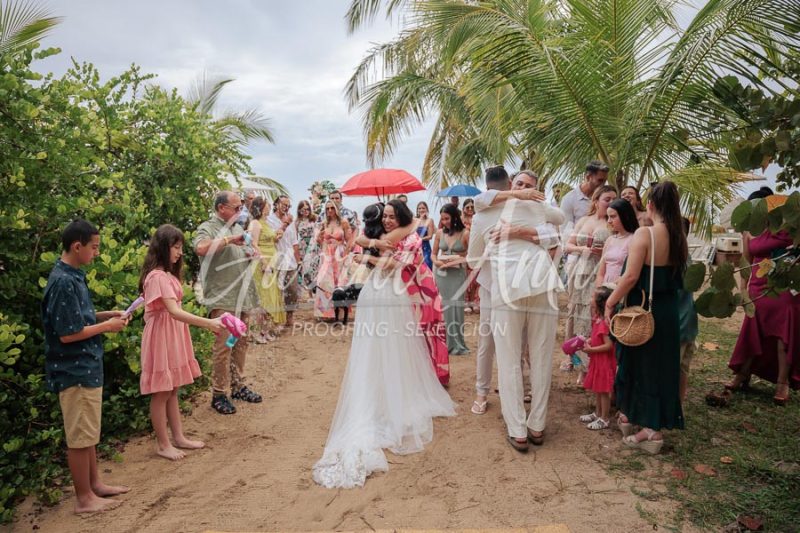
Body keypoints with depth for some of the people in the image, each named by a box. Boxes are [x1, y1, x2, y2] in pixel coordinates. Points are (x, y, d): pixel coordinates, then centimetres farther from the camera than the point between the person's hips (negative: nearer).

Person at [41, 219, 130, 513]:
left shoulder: (73, 276, 7)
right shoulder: (63, 282, -22)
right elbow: (67, 333, -23)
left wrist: (105, 315, 5)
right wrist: (107, 326, -13)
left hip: (86, 367, 9)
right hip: (75, 370, -9)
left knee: (88, 432, 20)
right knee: (80, 436, 4)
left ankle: (94, 483, 34)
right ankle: (84, 498, 17)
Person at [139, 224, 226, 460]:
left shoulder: (169, 274, 11)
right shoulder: (157, 276, -20)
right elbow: (174, 311, -30)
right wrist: (207, 323, -37)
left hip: (174, 336, 9)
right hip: (161, 337, -9)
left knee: (172, 390, 17)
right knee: (161, 393, 3)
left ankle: (178, 437, 28)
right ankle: (163, 445, 16)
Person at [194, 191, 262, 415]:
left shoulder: (237, 228, 19)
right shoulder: (208, 228, -5)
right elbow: (201, 249, -27)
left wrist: (252, 256, 5)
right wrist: (229, 240, -22)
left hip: (242, 296, 7)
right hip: (222, 298, -7)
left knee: (240, 344, 13)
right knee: (224, 346, -5)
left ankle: (238, 386, 24)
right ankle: (218, 394, 6)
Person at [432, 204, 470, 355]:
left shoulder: (465, 233, -6)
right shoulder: (440, 233, 5)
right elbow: (434, 253, 15)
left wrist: (456, 261, -17)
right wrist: (436, 262, -6)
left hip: (458, 273, -3)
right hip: (441, 273, 4)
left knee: (456, 306, -6)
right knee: (446, 306, 6)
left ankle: (457, 344, 5)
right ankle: (450, 343, 17)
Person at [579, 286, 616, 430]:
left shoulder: (604, 323, -24)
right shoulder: (597, 320, 5)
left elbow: (609, 345, -25)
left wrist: (591, 349, -21)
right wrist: (586, 342, 2)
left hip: (604, 361, -9)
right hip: (597, 360, 9)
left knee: (603, 391, 3)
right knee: (597, 389, 20)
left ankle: (605, 419, 14)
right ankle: (597, 413, 33)